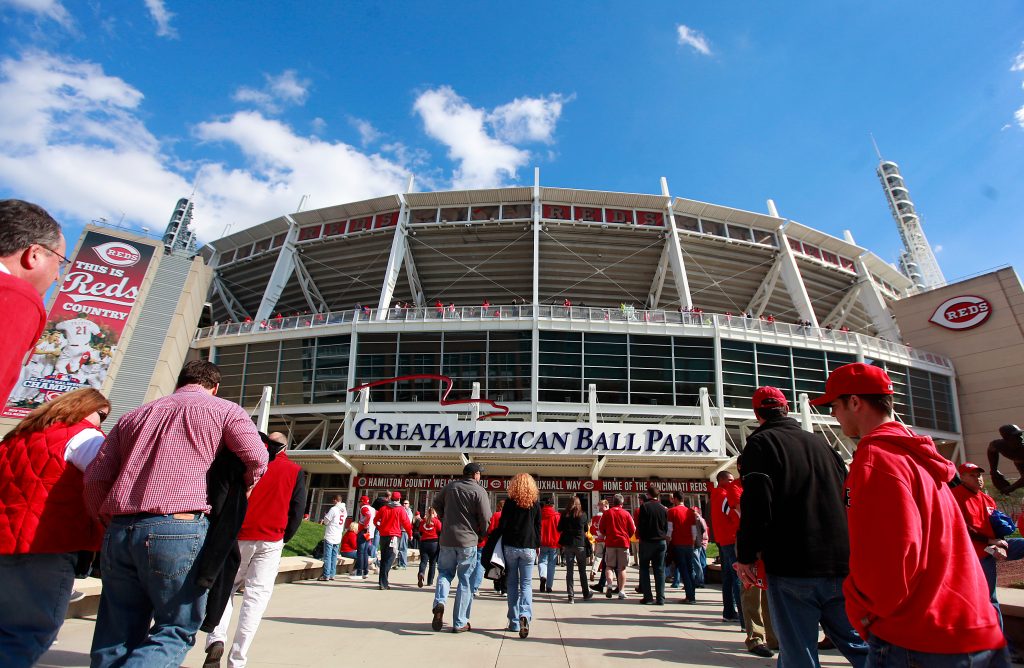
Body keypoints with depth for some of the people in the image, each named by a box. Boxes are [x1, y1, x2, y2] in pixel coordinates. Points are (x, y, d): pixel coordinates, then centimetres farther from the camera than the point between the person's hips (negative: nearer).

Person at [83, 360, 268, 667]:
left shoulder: (134, 415, 21)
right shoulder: (225, 410, 6)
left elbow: (95, 478, 17)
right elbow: (257, 458, -5)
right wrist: (244, 484, 15)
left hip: (119, 532, 5)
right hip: (178, 530, -5)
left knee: (116, 638, 15)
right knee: (175, 630, 6)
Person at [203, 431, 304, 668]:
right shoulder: (295, 471, 2)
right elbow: (297, 510, -1)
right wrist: (283, 539, 9)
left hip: (238, 538, 1)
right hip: (270, 542, -1)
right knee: (256, 597, 3)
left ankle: (216, 639, -1)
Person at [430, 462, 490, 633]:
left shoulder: (450, 487, 5)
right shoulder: (479, 491, -9)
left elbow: (436, 504, 18)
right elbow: (485, 518, -11)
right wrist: (481, 534, 7)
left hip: (446, 539, 3)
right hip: (468, 541, -3)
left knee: (445, 572, 19)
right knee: (465, 580, 7)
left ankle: (439, 602, -7)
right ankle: (460, 623, 10)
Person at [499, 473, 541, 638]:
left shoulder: (510, 502, -4)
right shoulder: (535, 503, 2)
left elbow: (502, 525, -4)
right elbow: (538, 525, 7)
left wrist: (499, 546, 7)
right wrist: (538, 545, 17)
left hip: (510, 547, -1)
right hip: (529, 548, 1)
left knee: (512, 584, 9)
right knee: (526, 584, 5)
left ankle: (514, 623, 11)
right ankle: (525, 616, -18)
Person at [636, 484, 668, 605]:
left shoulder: (644, 506, -10)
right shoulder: (663, 508, 3)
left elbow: (640, 525, -10)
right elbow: (666, 527, 9)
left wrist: (641, 537, 4)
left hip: (647, 541, -3)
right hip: (661, 542, 4)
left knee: (644, 569, 6)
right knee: (659, 570, 7)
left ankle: (648, 597, 1)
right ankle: (660, 598, 5)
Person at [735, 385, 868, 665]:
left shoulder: (761, 443, -4)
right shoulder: (821, 442, 14)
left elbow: (756, 504, -14)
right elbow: (847, 495, 18)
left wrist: (745, 556, -8)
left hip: (792, 569, -6)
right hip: (841, 564, 6)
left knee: (800, 654, 2)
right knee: (858, 645, 16)